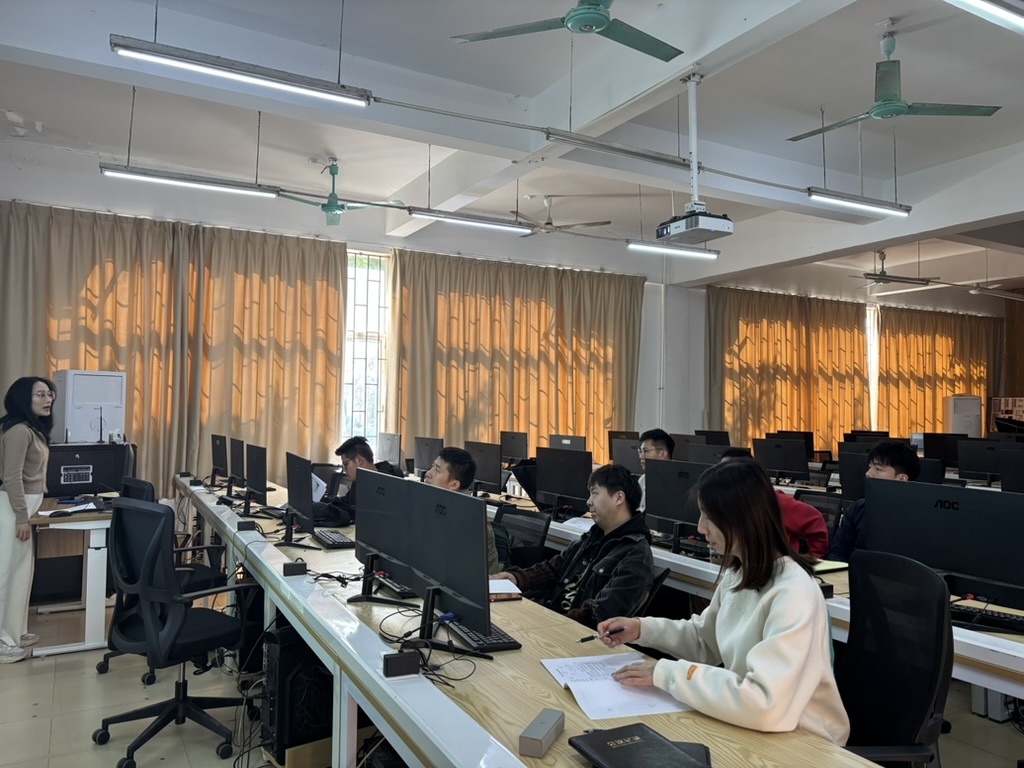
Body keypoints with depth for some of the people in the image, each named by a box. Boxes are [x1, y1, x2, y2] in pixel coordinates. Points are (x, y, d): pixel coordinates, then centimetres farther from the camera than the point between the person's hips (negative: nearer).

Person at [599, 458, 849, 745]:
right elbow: (706, 638, 15)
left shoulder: (793, 594, -27)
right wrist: (642, 628, 0)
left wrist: (666, 673, -28)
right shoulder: (738, 572, 0)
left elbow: (766, 707, -36)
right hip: (749, 728, 6)